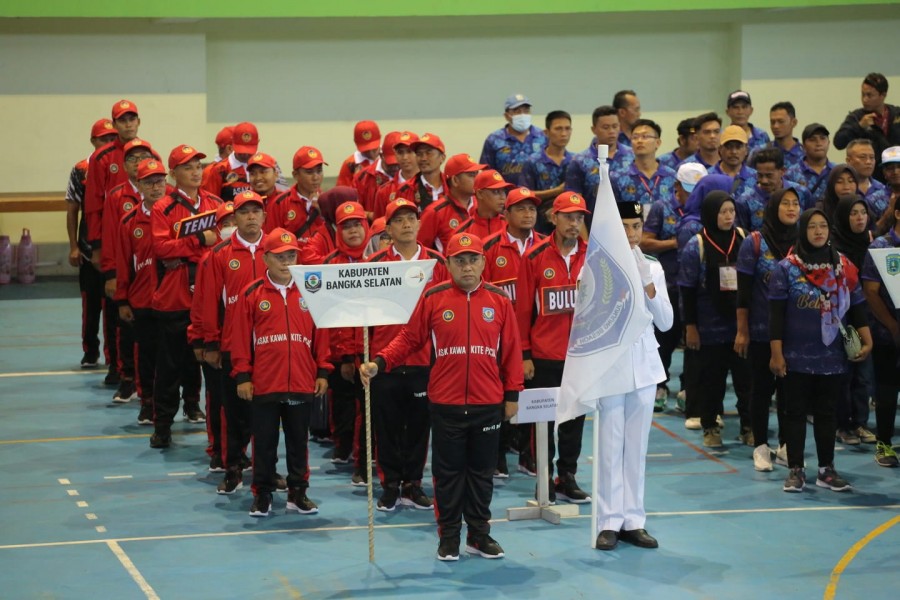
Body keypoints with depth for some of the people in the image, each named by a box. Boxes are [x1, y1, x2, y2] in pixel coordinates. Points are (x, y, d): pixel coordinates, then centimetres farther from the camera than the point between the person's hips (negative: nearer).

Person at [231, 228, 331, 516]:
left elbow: (321, 334, 6)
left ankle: (298, 492, 21)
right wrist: (242, 376, -4)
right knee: (264, 441, 6)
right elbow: (241, 338, -1)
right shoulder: (251, 294, -2)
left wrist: (323, 372, 4)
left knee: (299, 440, 10)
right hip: (263, 384, -1)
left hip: (302, 383, 2)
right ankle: (262, 494, 15)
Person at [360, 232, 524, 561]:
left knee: (482, 472, 11)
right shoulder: (433, 299, -2)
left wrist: (512, 395, 5)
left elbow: (511, 349, 5)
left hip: (488, 404, 1)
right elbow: (409, 338, 0)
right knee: (448, 472, 6)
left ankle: (480, 535, 22)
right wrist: (379, 363, -13)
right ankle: (449, 537, 16)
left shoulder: (499, 300, 2)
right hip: (446, 405, -1)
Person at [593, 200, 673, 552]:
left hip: (644, 364, 4)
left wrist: (648, 286, -9)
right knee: (610, 445, -4)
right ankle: (609, 522, 2)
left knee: (637, 445, 7)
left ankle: (633, 520, 12)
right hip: (610, 365, -4)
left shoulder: (652, 268, 7)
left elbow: (665, 322, 4)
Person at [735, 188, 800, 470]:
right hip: (762, 330, -2)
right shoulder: (754, 243, -4)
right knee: (763, 387, 4)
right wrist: (742, 331, -7)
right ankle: (761, 447, 12)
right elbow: (743, 291, -4)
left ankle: (787, 444, 18)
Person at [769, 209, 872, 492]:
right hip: (797, 357, -2)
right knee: (796, 412, 4)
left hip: (832, 357, 3)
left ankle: (827, 470, 16)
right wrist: (776, 354, -9)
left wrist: (866, 340, -2)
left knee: (826, 413, 10)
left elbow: (856, 307, 9)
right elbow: (777, 314, -5)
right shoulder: (787, 269, -4)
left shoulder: (844, 267, 5)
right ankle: (796, 470, 10)